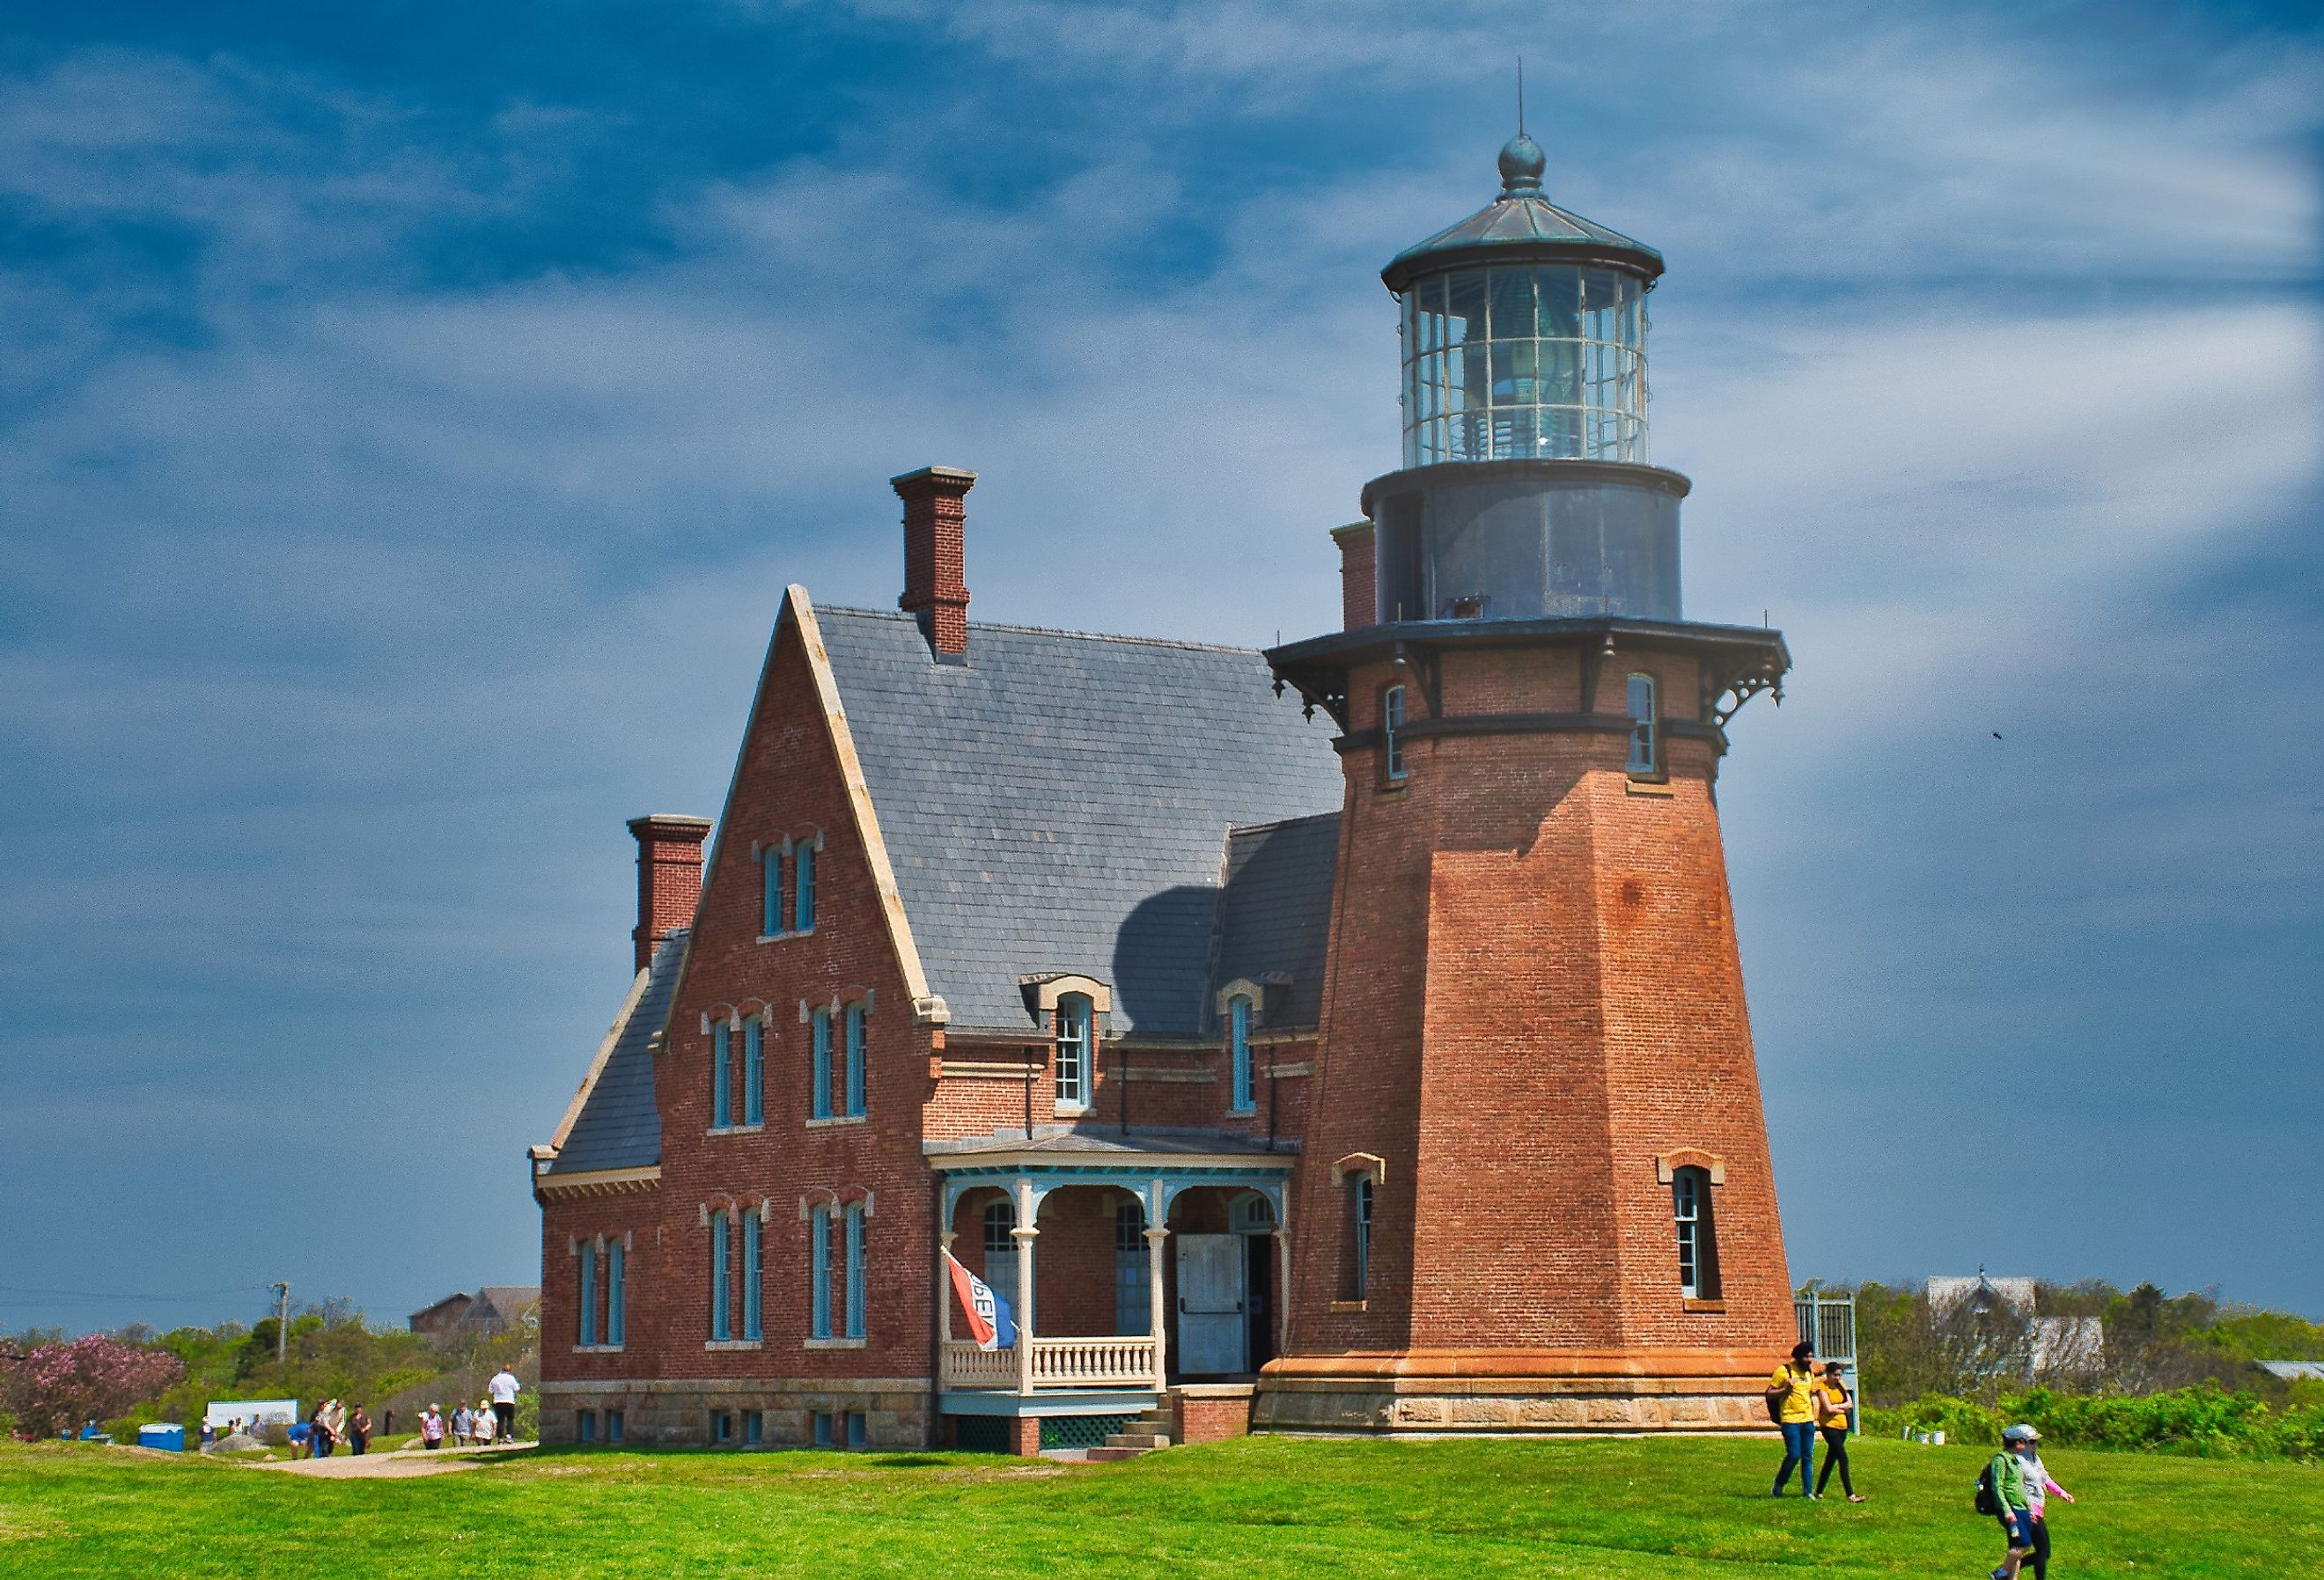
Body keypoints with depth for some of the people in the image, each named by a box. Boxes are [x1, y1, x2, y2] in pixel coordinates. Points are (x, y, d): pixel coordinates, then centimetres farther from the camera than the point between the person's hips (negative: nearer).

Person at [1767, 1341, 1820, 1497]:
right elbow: (1769, 1394, -5)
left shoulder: (1810, 1373, 14)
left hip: (1808, 1420, 6)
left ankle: (1808, 1491, 8)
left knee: (1808, 1457, 3)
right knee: (1794, 1455, -10)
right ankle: (1779, 1484, 11)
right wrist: (1786, 1389, -18)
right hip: (1790, 1420, -6)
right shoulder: (1783, 1371, -6)